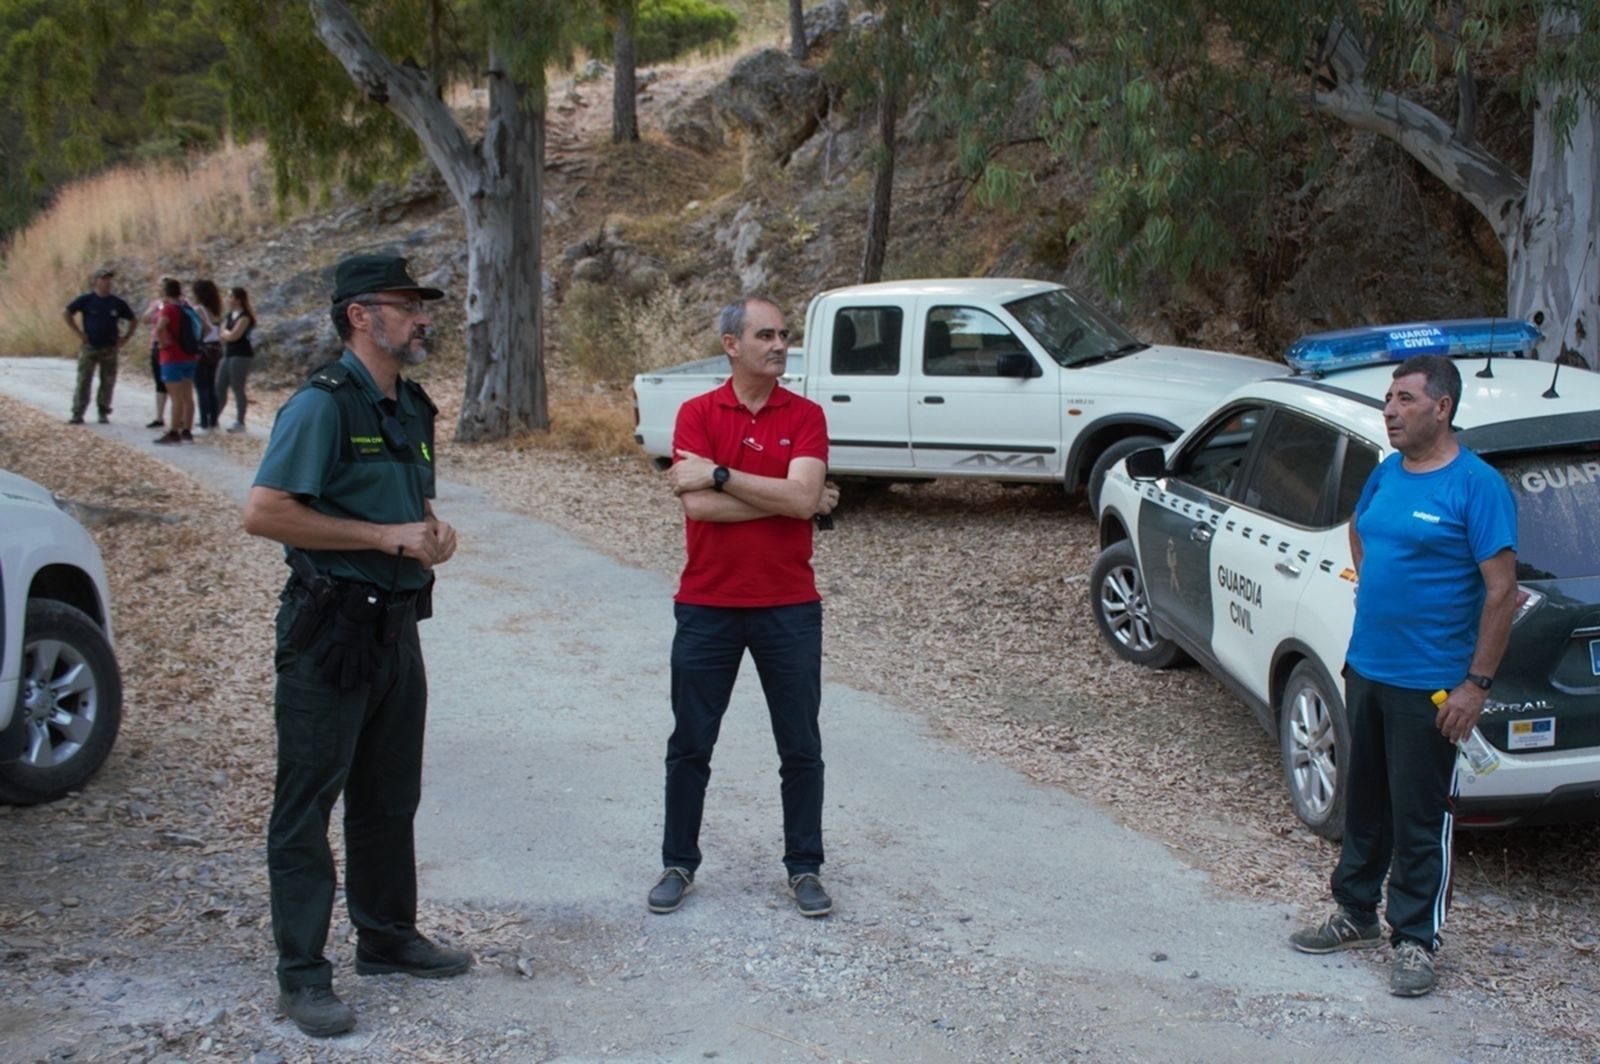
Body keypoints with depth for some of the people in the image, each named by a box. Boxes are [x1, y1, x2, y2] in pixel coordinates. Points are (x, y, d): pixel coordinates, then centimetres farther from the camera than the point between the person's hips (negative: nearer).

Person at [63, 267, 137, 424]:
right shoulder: (86, 300, -2)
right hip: (89, 347, -2)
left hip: (110, 349, 2)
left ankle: (103, 413, 16)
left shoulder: (117, 302, 3)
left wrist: (126, 338, 3)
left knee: (108, 382, 5)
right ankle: (78, 414, -2)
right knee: (83, 380, -5)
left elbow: (133, 321, 13)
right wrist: (78, 333, -3)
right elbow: (67, 314, 4)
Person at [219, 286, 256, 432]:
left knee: (237, 388, -6)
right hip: (228, 354, 9)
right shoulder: (229, 315, 16)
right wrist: (227, 333, -6)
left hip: (241, 355, -9)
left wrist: (225, 332, 2)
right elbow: (223, 334, 13)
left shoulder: (244, 317, -10)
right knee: (221, 387, 11)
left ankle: (240, 422, -1)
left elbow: (233, 335, -16)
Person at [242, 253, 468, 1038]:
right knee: (307, 803, 0)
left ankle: (387, 937, 33)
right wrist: (388, 537, -21)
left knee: (391, 796, 18)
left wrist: (435, 530, 2)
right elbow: (263, 512, -22)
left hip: (395, 625, 9)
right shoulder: (324, 404, -14)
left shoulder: (412, 407, 12)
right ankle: (302, 976, 8)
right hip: (330, 629, -8)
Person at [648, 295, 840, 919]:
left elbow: (803, 497, -17)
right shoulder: (697, 414, -2)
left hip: (789, 607, 0)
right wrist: (784, 497, -13)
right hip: (707, 605, 0)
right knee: (690, 744, 10)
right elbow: (696, 504, -16)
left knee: (801, 748, 7)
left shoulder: (805, 416, -1)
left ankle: (805, 868, 22)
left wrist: (720, 475, -16)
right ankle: (678, 863, 25)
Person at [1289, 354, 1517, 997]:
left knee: (1420, 820, 3)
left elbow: (1502, 591, -16)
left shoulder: (1476, 486, -15)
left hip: (1429, 685, -7)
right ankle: (1356, 914, 34)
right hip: (1365, 671, 7)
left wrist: (1477, 683, -18)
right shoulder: (1387, 473, 7)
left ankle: (1415, 941, 16)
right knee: (1364, 802, 19)